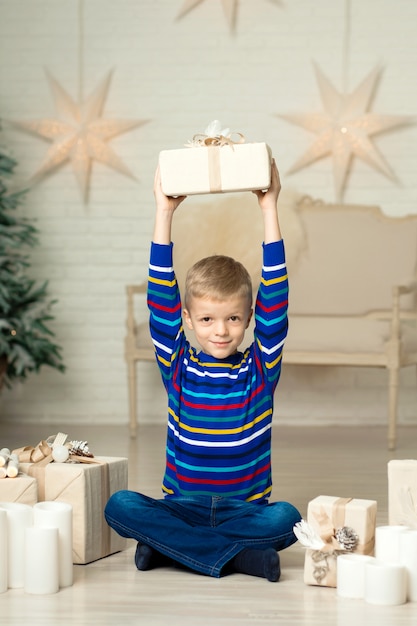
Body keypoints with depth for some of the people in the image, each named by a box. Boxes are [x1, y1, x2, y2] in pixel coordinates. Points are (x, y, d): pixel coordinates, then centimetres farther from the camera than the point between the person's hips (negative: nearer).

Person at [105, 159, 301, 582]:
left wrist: (268, 207, -9)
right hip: (181, 508, 1)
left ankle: (168, 546, -19)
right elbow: (161, 298, -4)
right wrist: (165, 211, -8)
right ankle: (239, 555, -28)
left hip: (245, 510, -1)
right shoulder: (178, 367, 3)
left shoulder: (260, 369, 2)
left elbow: (275, 297, -6)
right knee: (120, 506, -28)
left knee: (285, 517, -32)